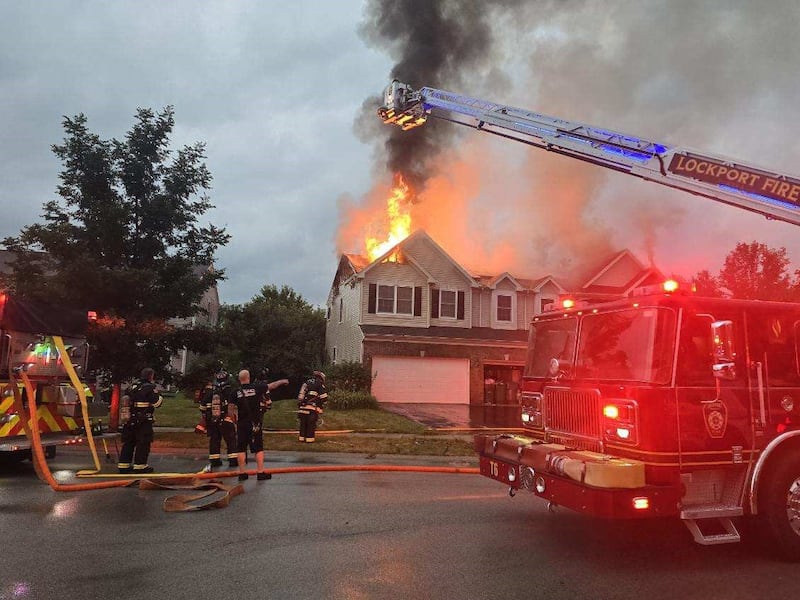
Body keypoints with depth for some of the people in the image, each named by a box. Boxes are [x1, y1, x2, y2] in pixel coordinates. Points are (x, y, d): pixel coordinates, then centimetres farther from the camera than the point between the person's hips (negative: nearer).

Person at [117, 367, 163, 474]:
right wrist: (160, 398, 8)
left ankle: (123, 465, 16)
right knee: (143, 443, 1)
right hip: (144, 420, -7)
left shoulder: (132, 387, 11)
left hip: (131, 420, 7)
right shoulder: (150, 387, -11)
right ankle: (139, 465, 3)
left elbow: (125, 401, 16)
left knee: (128, 442, 13)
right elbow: (156, 403, -11)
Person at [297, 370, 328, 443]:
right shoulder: (319, 384, -1)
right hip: (311, 408, -6)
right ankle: (310, 438, 0)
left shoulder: (306, 383, 21)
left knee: (303, 424, 13)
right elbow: (324, 397, -6)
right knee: (311, 424, 0)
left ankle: (302, 437, 17)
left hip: (302, 407, 6)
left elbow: (300, 396, 26)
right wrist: (321, 406, 11)